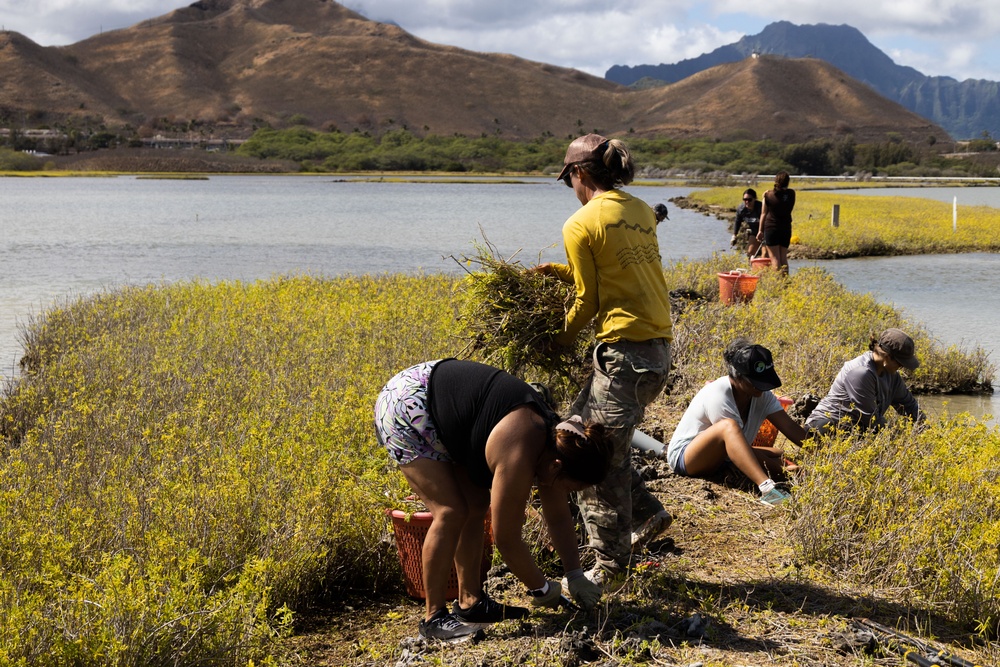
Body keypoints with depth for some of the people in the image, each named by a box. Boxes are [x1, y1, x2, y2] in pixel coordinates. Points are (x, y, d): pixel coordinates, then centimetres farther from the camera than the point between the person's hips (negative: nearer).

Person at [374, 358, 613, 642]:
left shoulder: (554, 440, -4)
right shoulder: (519, 458, -30)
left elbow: (559, 518, 7)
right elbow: (507, 538, -19)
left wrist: (576, 576, 5)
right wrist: (542, 589, -7)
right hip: (402, 408, -9)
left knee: (476, 505, 6)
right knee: (451, 512, -13)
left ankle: (470, 603, 15)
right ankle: (433, 617, -4)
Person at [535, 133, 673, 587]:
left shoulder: (581, 225, -8)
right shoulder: (641, 211, 14)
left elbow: (588, 299, -4)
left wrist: (561, 341, 12)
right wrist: (559, 271, 19)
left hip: (624, 349, -8)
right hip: (659, 345, 8)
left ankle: (611, 564, 10)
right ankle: (648, 514, 22)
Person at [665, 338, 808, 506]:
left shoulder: (762, 394, -6)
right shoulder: (718, 395, -26)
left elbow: (791, 427, -8)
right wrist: (781, 467, -26)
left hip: (720, 457, 8)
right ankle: (767, 489, -52)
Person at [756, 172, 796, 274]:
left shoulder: (768, 194, -5)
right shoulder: (791, 193, -2)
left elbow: (764, 213, -2)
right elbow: (789, 209, 12)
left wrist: (760, 230, 5)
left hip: (771, 227, -2)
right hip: (786, 228, 2)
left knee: (774, 258, -1)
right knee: (783, 257, 12)